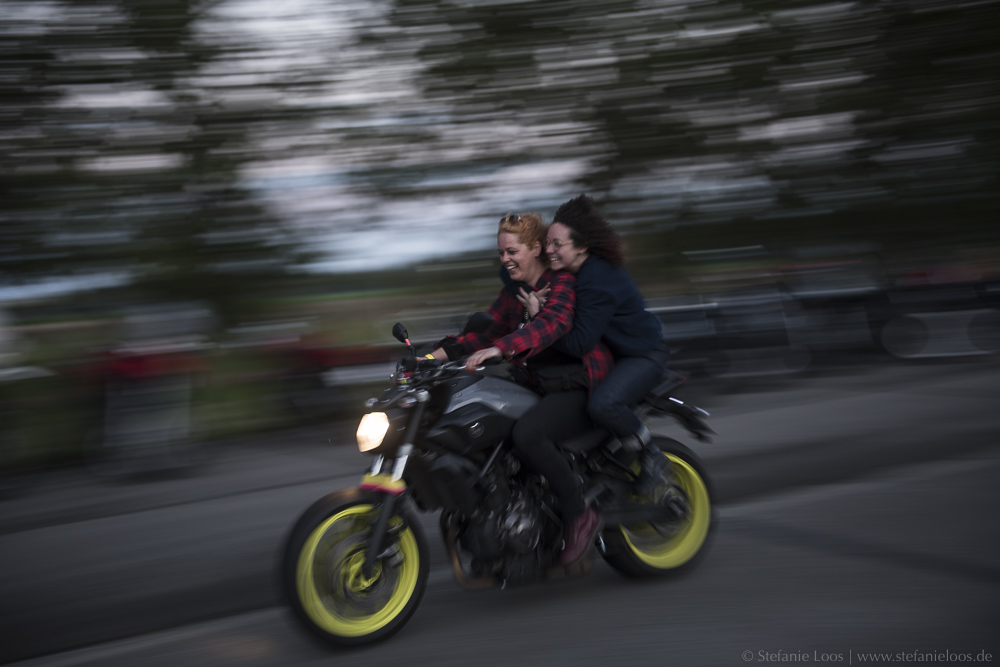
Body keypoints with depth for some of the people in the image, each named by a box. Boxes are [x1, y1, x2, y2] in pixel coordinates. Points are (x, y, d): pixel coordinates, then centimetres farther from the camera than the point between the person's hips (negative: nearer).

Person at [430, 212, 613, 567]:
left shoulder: (562, 283, -12)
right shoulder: (514, 289, 14)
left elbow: (552, 323, -33)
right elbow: (488, 328, 11)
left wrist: (498, 349, -47)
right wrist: (442, 352, -5)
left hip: (580, 385, -9)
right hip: (540, 384, 9)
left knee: (526, 434, -32)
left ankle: (579, 515, -14)